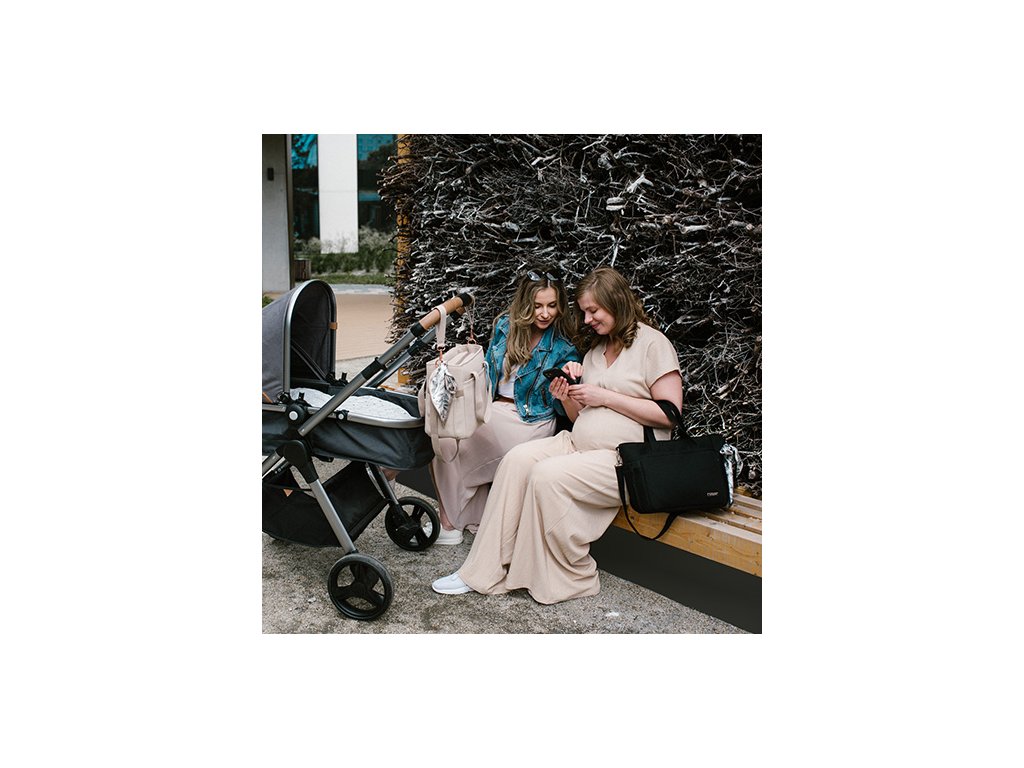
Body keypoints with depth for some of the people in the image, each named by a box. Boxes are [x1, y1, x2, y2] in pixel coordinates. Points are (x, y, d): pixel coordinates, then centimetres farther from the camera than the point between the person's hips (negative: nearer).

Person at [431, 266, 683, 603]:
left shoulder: (652, 342, -3)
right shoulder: (595, 349, 20)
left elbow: (670, 413, -12)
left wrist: (604, 396, -12)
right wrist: (567, 398, -2)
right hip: (578, 444, 7)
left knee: (548, 475, -27)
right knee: (518, 459, -16)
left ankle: (573, 578, -9)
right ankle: (483, 572, -16)